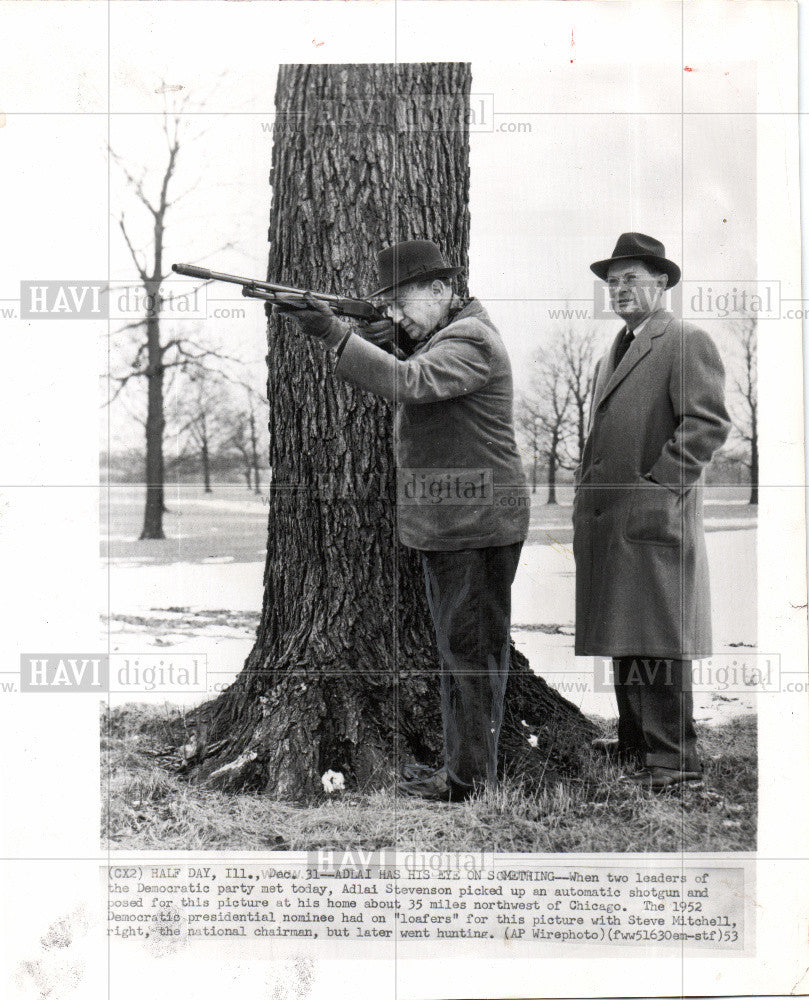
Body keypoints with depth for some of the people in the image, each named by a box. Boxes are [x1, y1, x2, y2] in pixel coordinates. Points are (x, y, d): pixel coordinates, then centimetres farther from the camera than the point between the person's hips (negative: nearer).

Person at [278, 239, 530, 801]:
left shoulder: (471, 339, -14)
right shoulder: (440, 335, 18)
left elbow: (409, 383, -27)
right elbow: (393, 383, 16)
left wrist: (336, 334, -29)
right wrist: (370, 340, -2)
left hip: (476, 522, -10)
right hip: (446, 522, 10)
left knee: (472, 648, -5)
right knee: (461, 647, 15)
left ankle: (471, 780, 2)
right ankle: (462, 761, 24)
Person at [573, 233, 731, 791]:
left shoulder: (687, 343, -4)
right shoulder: (612, 355, 23)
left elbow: (709, 423, -14)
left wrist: (657, 481, -16)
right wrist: (587, 489, 16)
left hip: (654, 516, -8)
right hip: (605, 517, 9)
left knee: (658, 640, -8)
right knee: (625, 637, 13)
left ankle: (675, 756, -2)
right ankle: (636, 741, 23)